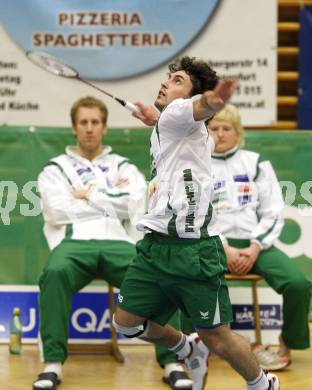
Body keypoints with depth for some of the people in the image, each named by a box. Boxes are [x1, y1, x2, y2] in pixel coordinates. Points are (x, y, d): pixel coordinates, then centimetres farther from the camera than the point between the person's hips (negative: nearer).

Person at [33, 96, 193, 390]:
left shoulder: (123, 167, 23)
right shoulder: (56, 169, 19)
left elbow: (139, 204, 3)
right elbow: (57, 211, 0)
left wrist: (90, 195, 3)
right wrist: (112, 199, 4)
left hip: (118, 242, 1)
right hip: (74, 241, -1)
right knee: (55, 272, -38)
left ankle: (171, 362, -25)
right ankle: (53, 363, -32)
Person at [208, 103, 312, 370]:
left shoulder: (256, 163, 12)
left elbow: (273, 213, 7)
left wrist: (255, 248, -9)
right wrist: (223, 249, -12)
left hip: (255, 243, 1)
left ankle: (289, 345, -1)